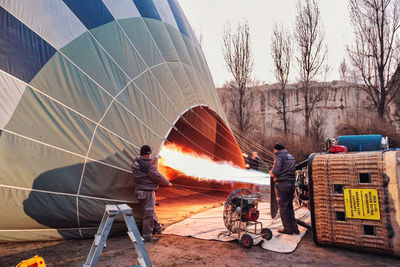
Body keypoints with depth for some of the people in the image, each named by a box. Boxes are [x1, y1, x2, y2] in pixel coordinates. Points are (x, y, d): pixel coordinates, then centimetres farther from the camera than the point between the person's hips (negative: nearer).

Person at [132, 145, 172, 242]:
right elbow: (158, 177, -15)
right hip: (147, 191, -10)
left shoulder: (136, 162, 2)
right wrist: (168, 183, 1)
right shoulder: (148, 165, -25)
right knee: (149, 213, 0)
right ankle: (147, 236, 8)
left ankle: (157, 228, 40)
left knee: (151, 210, 23)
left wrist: (154, 161, 30)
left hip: (140, 190, 10)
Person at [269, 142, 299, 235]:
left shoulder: (279, 157, -10)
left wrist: (270, 172, 6)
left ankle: (288, 229, 7)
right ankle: (294, 227, 19)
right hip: (291, 183, 8)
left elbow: (275, 173, -17)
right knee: (290, 206, 17)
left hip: (282, 184, -8)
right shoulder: (291, 156, 16)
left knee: (283, 207, 1)